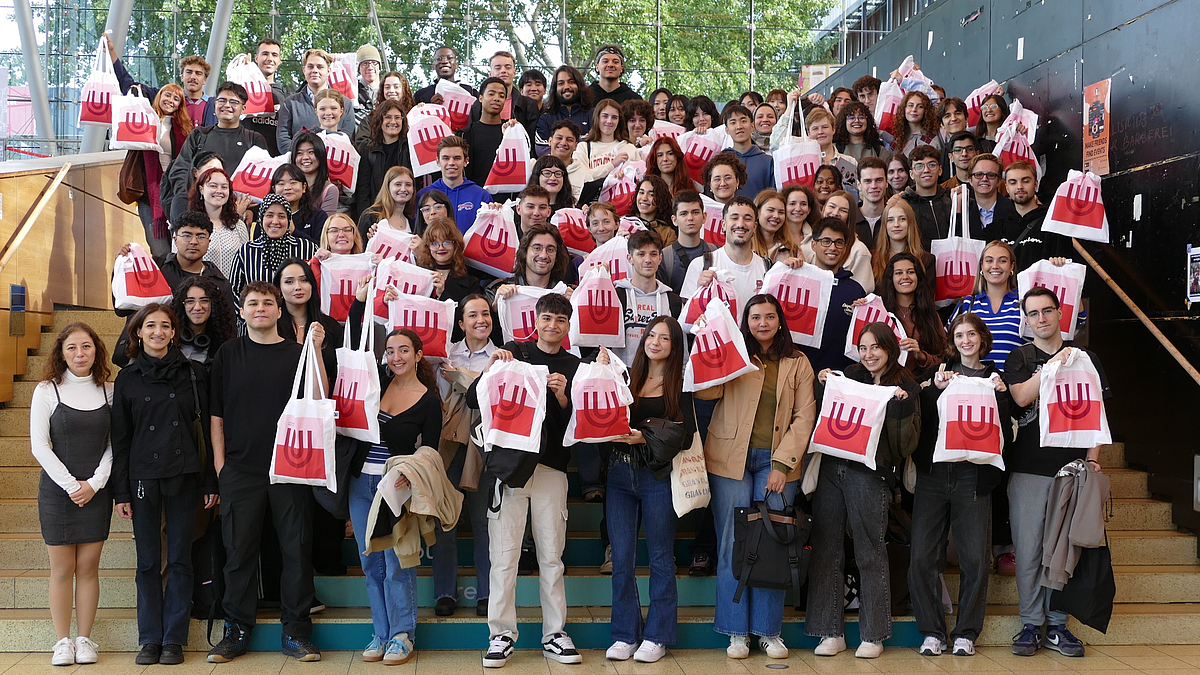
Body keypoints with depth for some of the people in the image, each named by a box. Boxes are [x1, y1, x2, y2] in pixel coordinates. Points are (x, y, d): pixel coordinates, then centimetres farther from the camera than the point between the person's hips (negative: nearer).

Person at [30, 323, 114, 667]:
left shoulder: (109, 391, 4)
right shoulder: (47, 390, -1)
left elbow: (115, 444, 4)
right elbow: (39, 446, -4)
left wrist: (95, 483, -8)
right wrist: (71, 484, -10)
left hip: (96, 492, 1)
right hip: (57, 490, -1)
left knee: (88, 567, 4)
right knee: (62, 568, 2)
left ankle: (85, 639, 13)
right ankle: (63, 641, 12)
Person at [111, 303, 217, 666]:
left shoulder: (193, 373, 3)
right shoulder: (128, 378, 6)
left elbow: (208, 429, 3)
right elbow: (119, 438, 6)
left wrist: (211, 482, -2)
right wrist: (121, 491, 1)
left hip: (184, 476, -1)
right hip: (143, 477, 1)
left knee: (179, 559, 3)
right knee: (148, 561, 5)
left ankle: (174, 639, 10)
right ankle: (150, 639, 14)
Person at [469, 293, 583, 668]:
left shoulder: (575, 367, 12)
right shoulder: (514, 353, 9)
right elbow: (473, 401, 4)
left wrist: (563, 397, -11)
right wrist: (489, 369, -12)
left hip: (552, 468, 1)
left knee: (552, 555, 4)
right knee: (504, 553, -3)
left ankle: (555, 634, 12)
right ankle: (501, 634, 5)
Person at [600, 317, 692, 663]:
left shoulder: (680, 385, 1)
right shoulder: (627, 378, 11)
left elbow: (686, 435, -8)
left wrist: (645, 437, -19)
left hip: (657, 476, -3)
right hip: (620, 474, 3)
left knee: (660, 558, 4)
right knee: (621, 557, 4)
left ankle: (657, 636, 13)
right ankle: (625, 634, 14)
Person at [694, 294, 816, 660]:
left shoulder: (797, 363, 9)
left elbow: (804, 417, 4)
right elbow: (705, 390, -10)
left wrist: (783, 464, -5)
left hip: (778, 462, 1)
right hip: (732, 459, 0)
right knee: (732, 545, 0)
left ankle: (769, 632, 11)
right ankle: (737, 632, 9)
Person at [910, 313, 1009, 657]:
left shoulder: (994, 378, 10)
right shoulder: (940, 373, 14)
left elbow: (1005, 432, 3)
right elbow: (920, 420, 4)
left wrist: (1000, 394, -8)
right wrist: (935, 389, -7)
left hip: (974, 476, -1)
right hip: (933, 473, 1)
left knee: (975, 558, -3)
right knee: (922, 557, -4)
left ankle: (966, 633, 11)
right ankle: (932, 631, 8)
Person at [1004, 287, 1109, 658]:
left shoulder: (1085, 358, 12)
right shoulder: (1019, 358, 10)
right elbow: (1022, 396, -9)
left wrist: (1091, 457, -1)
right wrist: (1054, 364, -12)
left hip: (1071, 467, 1)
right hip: (1028, 468, -1)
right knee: (1028, 548, -1)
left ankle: (1057, 625, 13)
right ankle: (1031, 624, 8)